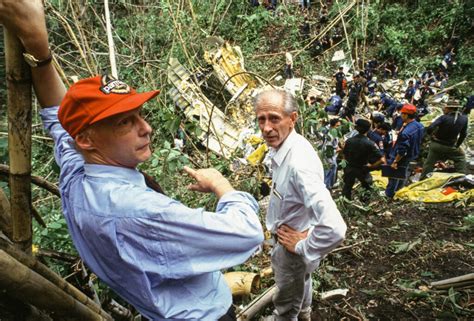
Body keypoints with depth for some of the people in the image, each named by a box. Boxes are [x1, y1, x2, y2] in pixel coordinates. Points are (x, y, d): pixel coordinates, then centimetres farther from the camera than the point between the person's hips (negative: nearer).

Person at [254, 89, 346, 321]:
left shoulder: (299, 163, -39)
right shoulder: (280, 145, -11)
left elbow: (334, 229, -45)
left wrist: (302, 247, -28)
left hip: (292, 246, -9)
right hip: (288, 235, 9)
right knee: (301, 278, 37)